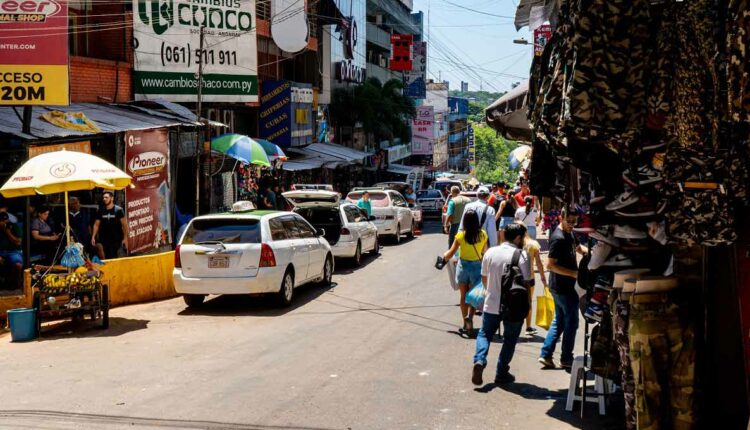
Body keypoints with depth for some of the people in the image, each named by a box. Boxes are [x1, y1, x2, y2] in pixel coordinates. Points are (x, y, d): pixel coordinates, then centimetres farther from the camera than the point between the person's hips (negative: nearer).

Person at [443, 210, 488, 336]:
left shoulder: (460, 235, -13)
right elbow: (485, 251, 5)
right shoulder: (483, 234, -9)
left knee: (464, 296, 15)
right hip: (477, 266, 0)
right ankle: (470, 316, -19)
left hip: (463, 266, 0)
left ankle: (466, 323, 21)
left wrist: (444, 256, 14)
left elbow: (451, 253, -7)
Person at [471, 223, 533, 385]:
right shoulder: (521, 255, -13)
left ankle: (479, 360, -7)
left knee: (485, 333, 17)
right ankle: (501, 373, 16)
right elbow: (526, 281, -13)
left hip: (492, 304, 3)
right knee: (509, 340, 12)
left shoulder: (490, 252, 1)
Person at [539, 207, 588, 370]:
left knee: (559, 321, 14)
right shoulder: (558, 238, -20)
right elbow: (550, 265, -24)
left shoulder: (569, 234, 10)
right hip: (563, 287, -10)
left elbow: (578, 248, 27)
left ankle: (546, 355, 16)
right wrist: (574, 273, -25)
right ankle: (566, 359, 11)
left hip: (559, 288, 10)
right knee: (571, 322, 2)